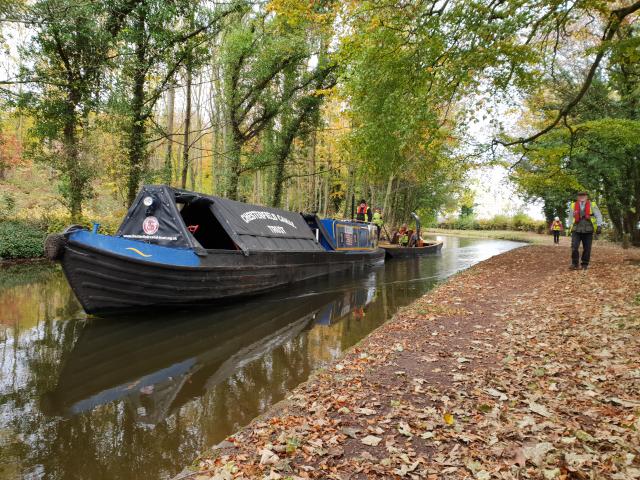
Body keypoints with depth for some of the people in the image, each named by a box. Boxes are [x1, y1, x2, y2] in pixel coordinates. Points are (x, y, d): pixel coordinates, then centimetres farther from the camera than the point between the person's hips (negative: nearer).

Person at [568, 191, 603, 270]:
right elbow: (570, 216, 19)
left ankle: (585, 264, 15)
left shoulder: (592, 205, 2)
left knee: (587, 248, 3)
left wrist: (599, 226, -9)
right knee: (574, 247, -11)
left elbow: (598, 215, 1)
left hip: (588, 230, 0)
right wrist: (570, 226, 17)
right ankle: (575, 264, -1)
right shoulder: (573, 205, 6)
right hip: (576, 230, 0)